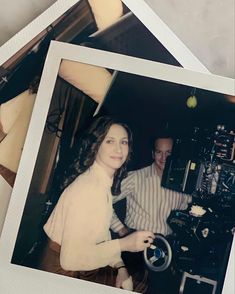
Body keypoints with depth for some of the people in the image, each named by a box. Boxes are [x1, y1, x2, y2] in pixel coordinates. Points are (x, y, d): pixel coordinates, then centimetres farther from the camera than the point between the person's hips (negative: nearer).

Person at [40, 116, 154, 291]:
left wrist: (120, 266, -5)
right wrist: (124, 244, -25)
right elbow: (70, 258, -29)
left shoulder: (104, 182, 1)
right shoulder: (89, 188, -25)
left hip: (81, 267, 8)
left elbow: (102, 234, 7)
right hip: (63, 272, -8)